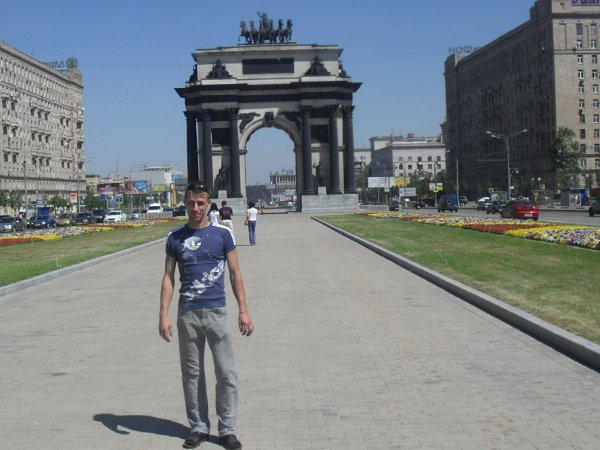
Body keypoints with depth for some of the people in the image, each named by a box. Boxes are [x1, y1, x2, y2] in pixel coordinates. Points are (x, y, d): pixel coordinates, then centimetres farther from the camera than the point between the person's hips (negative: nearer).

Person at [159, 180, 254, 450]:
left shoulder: (222, 234, 2)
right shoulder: (175, 238, 6)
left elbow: (235, 274, 4)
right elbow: (168, 277, 7)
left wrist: (243, 311, -3)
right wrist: (163, 314, -2)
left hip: (216, 311, -1)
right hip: (187, 313, 1)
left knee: (226, 372, -1)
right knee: (192, 373, 9)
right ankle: (198, 427, 21)